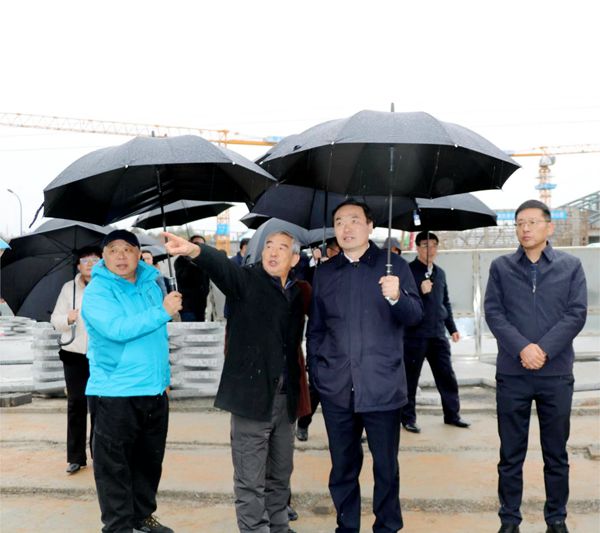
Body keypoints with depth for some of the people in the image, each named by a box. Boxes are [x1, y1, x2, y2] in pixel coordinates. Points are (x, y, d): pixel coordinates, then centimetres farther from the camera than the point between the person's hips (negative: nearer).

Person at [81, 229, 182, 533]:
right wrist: (163, 312, -26)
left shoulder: (151, 284, 9)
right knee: (115, 465, 2)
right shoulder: (97, 291, -11)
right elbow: (117, 329, -28)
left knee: (150, 461, 18)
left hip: (154, 389, 7)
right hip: (115, 393, -6)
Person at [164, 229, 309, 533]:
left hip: (285, 399, 6)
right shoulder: (246, 280, -5)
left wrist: (297, 393, 8)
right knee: (250, 482, 3)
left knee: (280, 476, 19)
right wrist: (194, 250, -48)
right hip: (252, 396, -5)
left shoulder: (296, 294, 10)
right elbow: (221, 265, -27)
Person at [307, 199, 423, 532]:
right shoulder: (324, 272, 10)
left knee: (386, 465, 7)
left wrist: (397, 297, -27)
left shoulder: (394, 265, 1)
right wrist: (316, 371, 6)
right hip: (336, 388, 3)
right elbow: (316, 328, 13)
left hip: (382, 387, -2)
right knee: (343, 466, 13)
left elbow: (416, 315, -7)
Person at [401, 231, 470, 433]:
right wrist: (420, 292, -25)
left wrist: (452, 328, 19)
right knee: (410, 377, 3)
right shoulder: (408, 270, -6)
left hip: (438, 333, 6)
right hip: (415, 334, -6)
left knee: (447, 376, 9)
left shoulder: (440, 273, 15)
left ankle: (452, 414, 22)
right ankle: (408, 418, 14)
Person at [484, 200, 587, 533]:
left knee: (556, 454, 11)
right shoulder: (501, 267, 5)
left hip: (557, 374, 0)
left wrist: (544, 349, -15)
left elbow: (576, 314, -4)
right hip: (512, 374, 0)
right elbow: (493, 312, -3)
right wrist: (521, 348, -16)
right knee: (511, 454, 8)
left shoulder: (571, 266, 4)